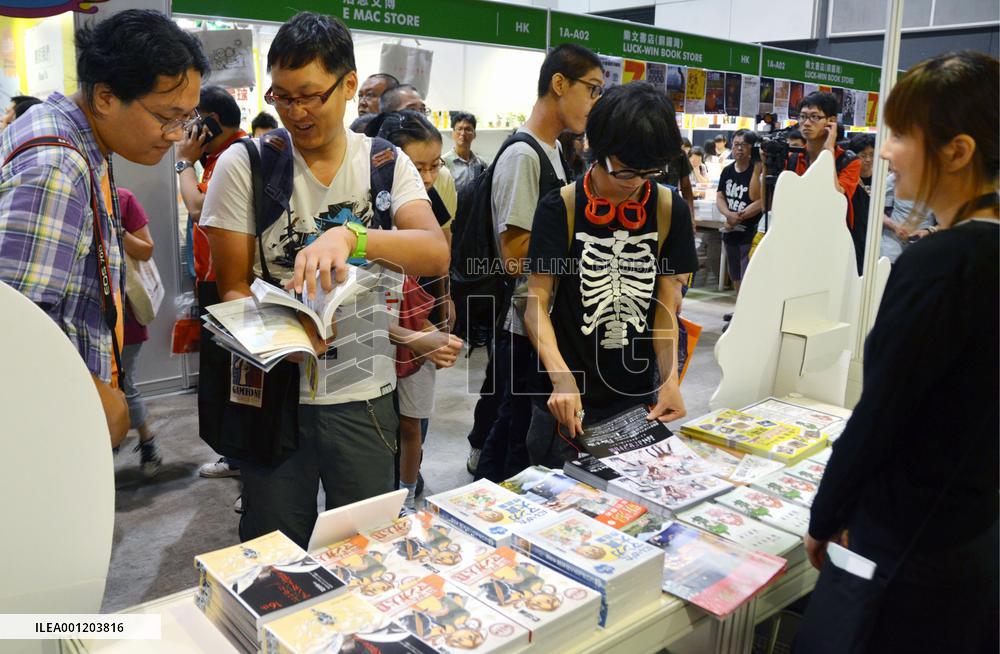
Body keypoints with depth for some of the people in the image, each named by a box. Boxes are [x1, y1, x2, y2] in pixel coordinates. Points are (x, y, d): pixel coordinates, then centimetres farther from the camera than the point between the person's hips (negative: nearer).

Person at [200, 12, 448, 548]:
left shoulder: (387, 163, 0)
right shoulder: (244, 165, -4)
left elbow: (436, 254, -16)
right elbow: (232, 287, -4)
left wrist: (350, 236, -34)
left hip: (366, 396, 1)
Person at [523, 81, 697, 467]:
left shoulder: (670, 210, 0)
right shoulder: (560, 209, -8)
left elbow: (667, 303, 0)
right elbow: (536, 301, -12)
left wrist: (669, 379, -15)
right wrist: (562, 377, -26)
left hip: (640, 398, 3)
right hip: (571, 399, -2)